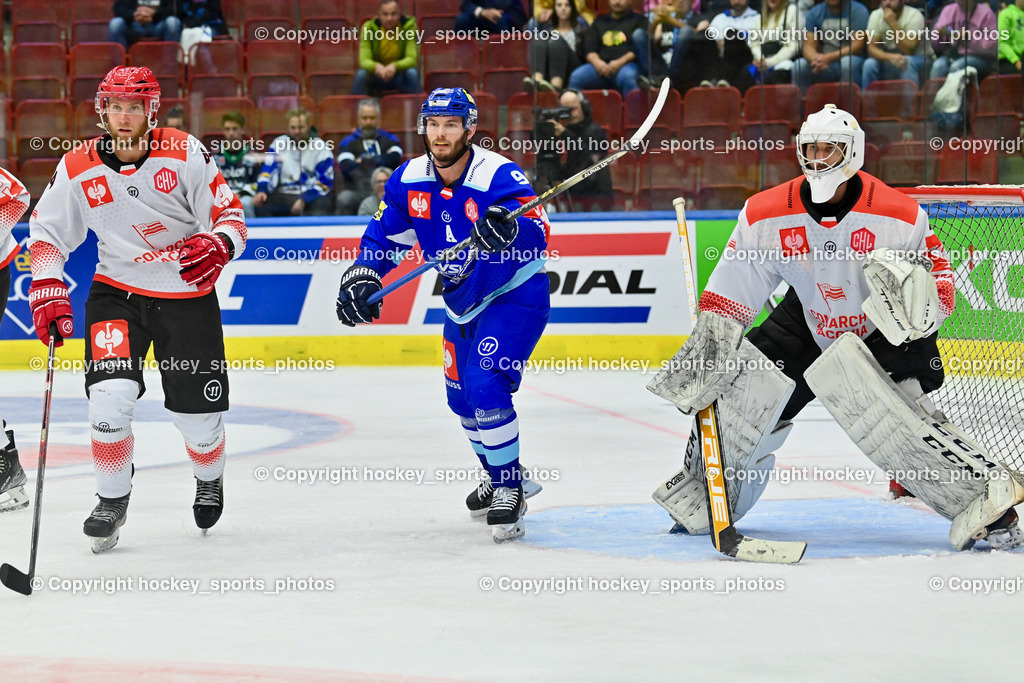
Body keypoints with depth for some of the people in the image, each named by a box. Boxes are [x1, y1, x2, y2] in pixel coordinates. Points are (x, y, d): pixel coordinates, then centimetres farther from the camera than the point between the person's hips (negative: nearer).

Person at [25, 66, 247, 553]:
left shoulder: (184, 154, -13)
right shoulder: (79, 168, -8)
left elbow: (230, 213, -9)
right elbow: (47, 231, 4)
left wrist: (219, 246, -30)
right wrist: (47, 290, -8)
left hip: (187, 293, -1)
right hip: (117, 291, 1)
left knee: (198, 412, 3)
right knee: (111, 394, -19)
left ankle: (210, 481, 38)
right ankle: (112, 499, 3)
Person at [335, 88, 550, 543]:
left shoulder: (499, 176, -26)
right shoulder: (409, 181, -7)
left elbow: (537, 237, -39)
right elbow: (384, 236, 5)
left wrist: (511, 230, -60)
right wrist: (361, 277, -11)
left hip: (515, 295, -7)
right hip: (463, 300, 7)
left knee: (485, 384, -23)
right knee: (462, 395, 17)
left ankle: (510, 490, -11)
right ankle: (497, 475, 41)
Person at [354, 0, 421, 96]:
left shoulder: (409, 25, -14)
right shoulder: (369, 27, -13)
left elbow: (411, 59, -22)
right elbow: (364, 60, -21)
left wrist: (394, 66, -44)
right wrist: (376, 66, -45)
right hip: (376, 76, 0)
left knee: (412, 73, -32)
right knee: (361, 74, -31)